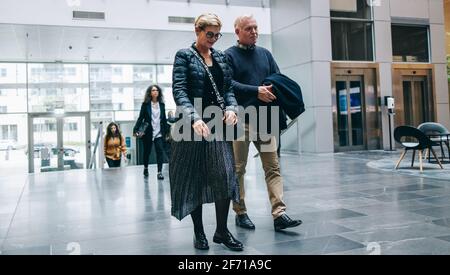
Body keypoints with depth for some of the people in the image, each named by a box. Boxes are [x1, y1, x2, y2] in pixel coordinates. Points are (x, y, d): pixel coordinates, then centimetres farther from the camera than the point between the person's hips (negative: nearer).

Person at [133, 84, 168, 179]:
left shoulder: (162, 104, 7)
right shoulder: (145, 104, -1)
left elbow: (164, 119, 11)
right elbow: (140, 118, -4)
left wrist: (166, 131, 9)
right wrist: (136, 129, -13)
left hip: (159, 133, 1)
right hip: (148, 132, -1)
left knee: (160, 150, -11)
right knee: (147, 151, 13)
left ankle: (160, 172, -11)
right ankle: (145, 168, 35)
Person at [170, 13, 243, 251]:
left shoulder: (221, 57, 15)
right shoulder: (184, 56, -1)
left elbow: (228, 88, 15)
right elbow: (179, 90, -11)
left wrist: (231, 108, -7)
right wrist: (195, 118, -25)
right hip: (193, 124, -4)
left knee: (225, 176, -3)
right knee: (193, 178, 4)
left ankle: (222, 231, 10)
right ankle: (199, 232, 17)